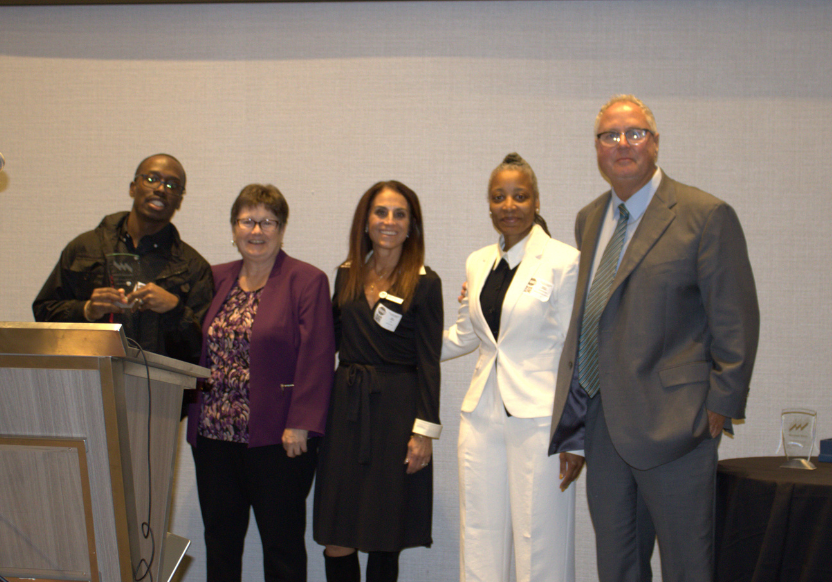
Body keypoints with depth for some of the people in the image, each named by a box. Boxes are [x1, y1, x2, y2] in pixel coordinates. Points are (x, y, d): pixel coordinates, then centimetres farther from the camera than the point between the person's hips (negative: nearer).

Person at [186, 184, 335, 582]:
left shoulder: (307, 281, -3)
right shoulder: (216, 279, 13)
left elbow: (316, 358, -10)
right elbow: (196, 350, 18)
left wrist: (299, 425, -15)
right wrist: (191, 414, 9)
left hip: (276, 440, -5)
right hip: (214, 433, 5)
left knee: (282, 545, 3)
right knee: (219, 541, 11)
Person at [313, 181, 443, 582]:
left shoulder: (425, 284, -1)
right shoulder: (346, 276, 11)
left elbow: (429, 363, -3)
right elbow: (331, 343, 15)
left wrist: (425, 430, -9)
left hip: (396, 411, -3)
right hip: (346, 407, 4)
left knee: (384, 543, 2)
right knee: (336, 541, 1)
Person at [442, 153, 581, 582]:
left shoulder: (564, 261, -7)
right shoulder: (477, 264, 11)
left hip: (539, 417, -5)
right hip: (482, 415, 6)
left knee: (540, 547, 1)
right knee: (479, 544, 10)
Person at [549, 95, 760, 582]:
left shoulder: (706, 216, -7)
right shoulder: (589, 219, 14)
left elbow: (736, 322, -8)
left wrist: (721, 406, -10)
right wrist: (577, 404, 14)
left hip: (670, 420, -6)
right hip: (601, 418, 6)